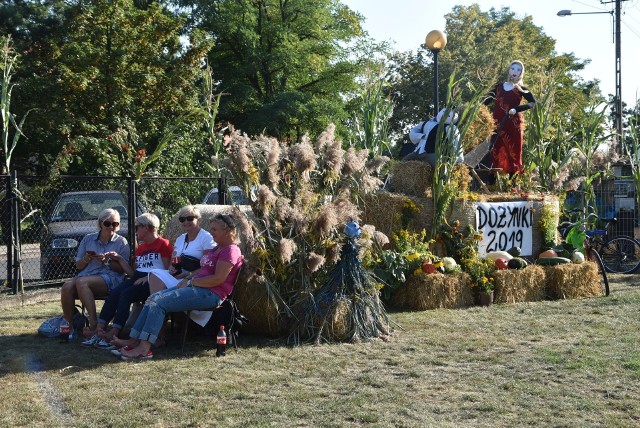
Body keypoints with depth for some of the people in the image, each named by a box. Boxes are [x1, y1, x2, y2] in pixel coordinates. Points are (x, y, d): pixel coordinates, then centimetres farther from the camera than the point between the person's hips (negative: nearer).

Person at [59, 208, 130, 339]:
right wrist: (86, 259, -1)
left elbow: (122, 269, 3)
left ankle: (93, 323, -38)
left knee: (81, 282, -35)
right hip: (85, 275, 4)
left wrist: (106, 261, -11)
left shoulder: (121, 242, 11)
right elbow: (78, 266, 20)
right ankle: (68, 324, -24)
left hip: (110, 278, -4)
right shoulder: (88, 239, 20)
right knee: (67, 286, -31)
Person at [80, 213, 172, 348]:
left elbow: (167, 270, -7)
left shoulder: (163, 244, 2)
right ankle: (98, 330, -28)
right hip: (137, 279, 7)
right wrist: (119, 259, 16)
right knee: (113, 293, -20)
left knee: (126, 294, -30)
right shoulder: (140, 248, 27)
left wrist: (147, 277, -17)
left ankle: (113, 334, -36)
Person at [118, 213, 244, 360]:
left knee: (159, 303, -20)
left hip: (211, 294, -10)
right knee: (153, 298, -3)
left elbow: (218, 279, -19)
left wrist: (191, 282, -13)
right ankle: (134, 342, -8)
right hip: (197, 287, 10)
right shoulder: (217, 248, 24)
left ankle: (144, 349, -22)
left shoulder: (231, 250, -10)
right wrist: (188, 277, 6)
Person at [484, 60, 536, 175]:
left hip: (513, 125, -2)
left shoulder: (521, 89, 6)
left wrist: (516, 109, -15)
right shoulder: (499, 87, 14)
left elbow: (533, 103, -5)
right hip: (497, 125, 2)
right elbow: (486, 102, 14)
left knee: (513, 153, -2)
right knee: (495, 153, -2)